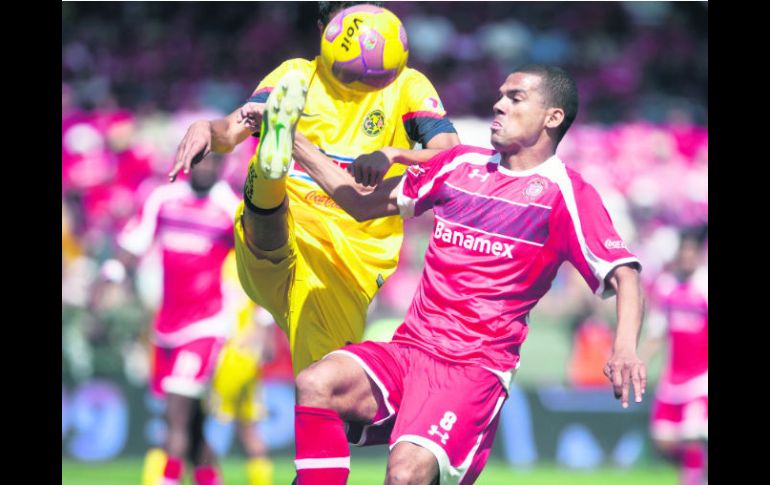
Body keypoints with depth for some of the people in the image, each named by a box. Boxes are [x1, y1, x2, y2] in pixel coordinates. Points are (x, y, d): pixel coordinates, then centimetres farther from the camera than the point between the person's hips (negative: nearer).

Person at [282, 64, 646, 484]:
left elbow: (623, 275, -11)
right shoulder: (461, 164, 16)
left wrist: (624, 348, -31)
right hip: (406, 351, 5)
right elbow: (364, 204, 26)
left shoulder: (564, 193, -1)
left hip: (476, 370, -5)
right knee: (316, 383, -26)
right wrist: (294, 142, 18)